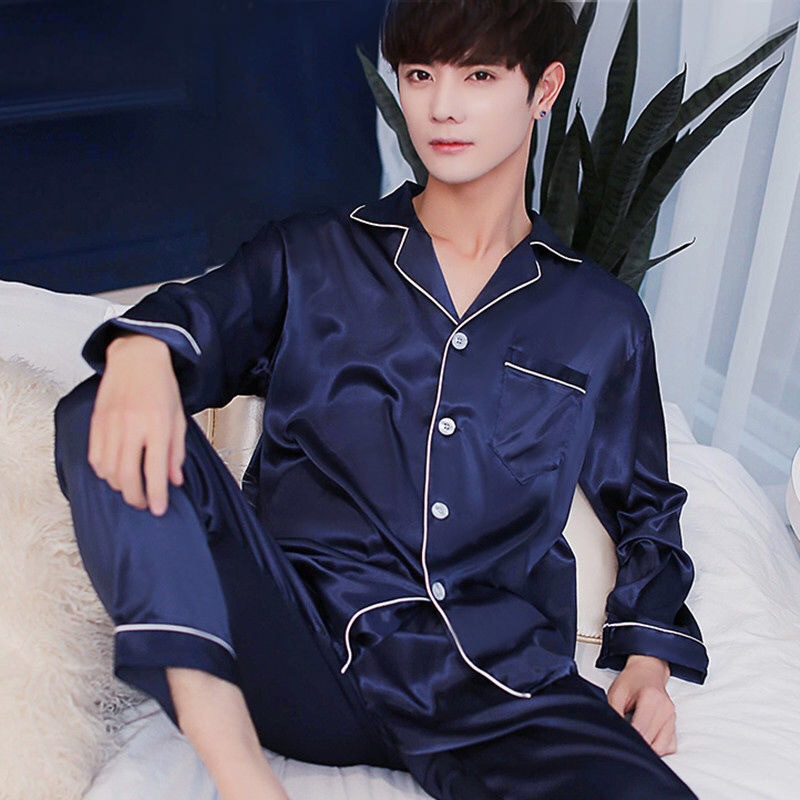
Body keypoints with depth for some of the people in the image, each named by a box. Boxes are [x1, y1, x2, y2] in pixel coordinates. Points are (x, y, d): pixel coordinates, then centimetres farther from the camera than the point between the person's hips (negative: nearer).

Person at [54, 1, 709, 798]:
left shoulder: (603, 320, 15)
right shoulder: (309, 259, 14)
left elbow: (643, 505, 23)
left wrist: (648, 657, 8)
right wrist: (143, 346, -24)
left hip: (493, 681, 0)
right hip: (301, 653, 1)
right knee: (103, 419, -20)